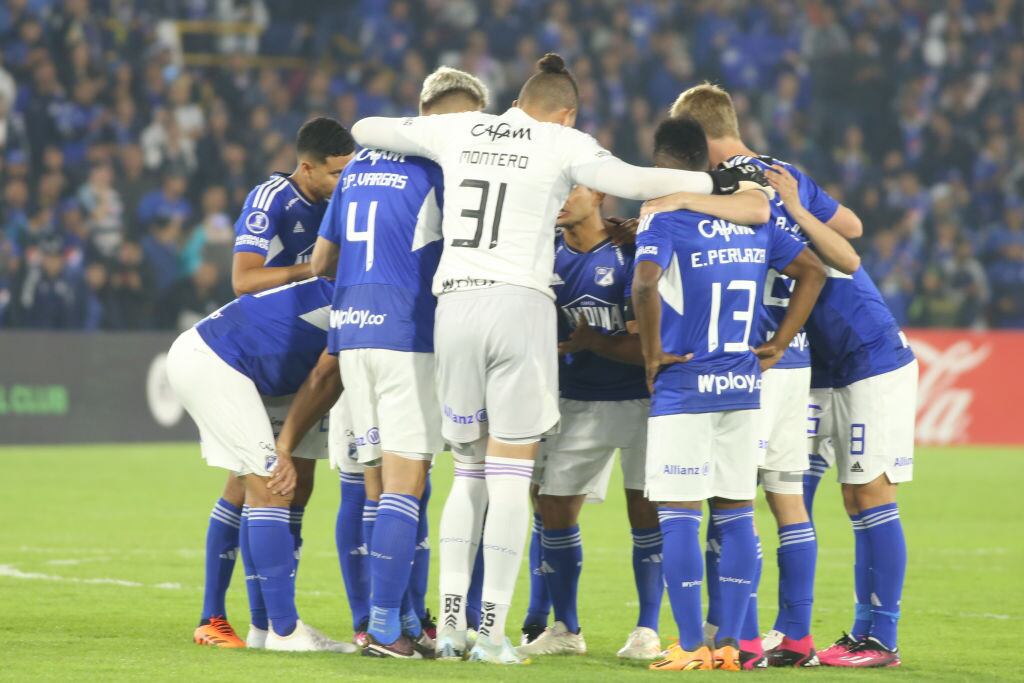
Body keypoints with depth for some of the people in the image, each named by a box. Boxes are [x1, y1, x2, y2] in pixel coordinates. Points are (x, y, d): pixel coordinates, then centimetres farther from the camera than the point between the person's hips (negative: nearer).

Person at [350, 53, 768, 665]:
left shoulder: (458, 132, 14)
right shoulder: (563, 144, 4)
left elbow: (365, 129, 24)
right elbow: (631, 182, -11)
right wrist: (714, 183, -3)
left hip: (455, 305, 3)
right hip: (520, 304, -3)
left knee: (471, 471, 15)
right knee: (510, 476, 0)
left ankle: (452, 617, 5)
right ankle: (493, 632, -5)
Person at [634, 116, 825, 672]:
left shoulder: (664, 220, -9)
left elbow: (645, 284, -26)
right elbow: (813, 271, 16)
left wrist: (652, 353, -13)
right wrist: (779, 344, 14)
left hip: (683, 387, -6)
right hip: (743, 388, 6)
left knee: (678, 516, -2)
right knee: (735, 513, 9)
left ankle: (692, 647, -3)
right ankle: (730, 643, 10)